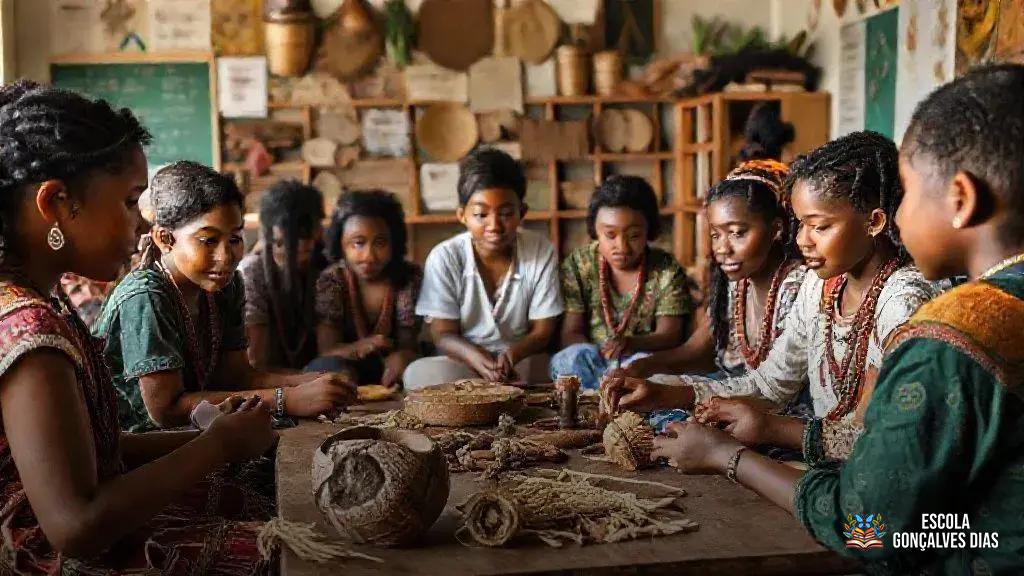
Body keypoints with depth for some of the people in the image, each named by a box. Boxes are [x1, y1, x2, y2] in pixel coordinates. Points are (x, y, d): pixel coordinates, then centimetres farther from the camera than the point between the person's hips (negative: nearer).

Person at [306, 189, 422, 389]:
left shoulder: (410, 278, -7)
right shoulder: (330, 281, -10)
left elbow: (408, 344, -9)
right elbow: (327, 349, -15)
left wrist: (401, 356, -37)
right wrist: (359, 348, -40)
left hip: (391, 367, 2)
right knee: (330, 368, -34)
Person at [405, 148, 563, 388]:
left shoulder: (542, 252, -5)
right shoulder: (443, 258, -8)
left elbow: (542, 331, -2)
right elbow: (443, 335, -7)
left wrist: (512, 354, -26)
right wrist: (478, 358, -30)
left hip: (523, 362, 1)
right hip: (464, 360, 0)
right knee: (418, 373, -31)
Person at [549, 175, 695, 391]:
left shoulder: (667, 271, -2)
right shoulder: (578, 265, 0)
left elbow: (669, 335, -11)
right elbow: (571, 332, -4)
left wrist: (633, 344, -35)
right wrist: (595, 355, -28)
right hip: (593, 363, 1)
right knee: (572, 357, -31)